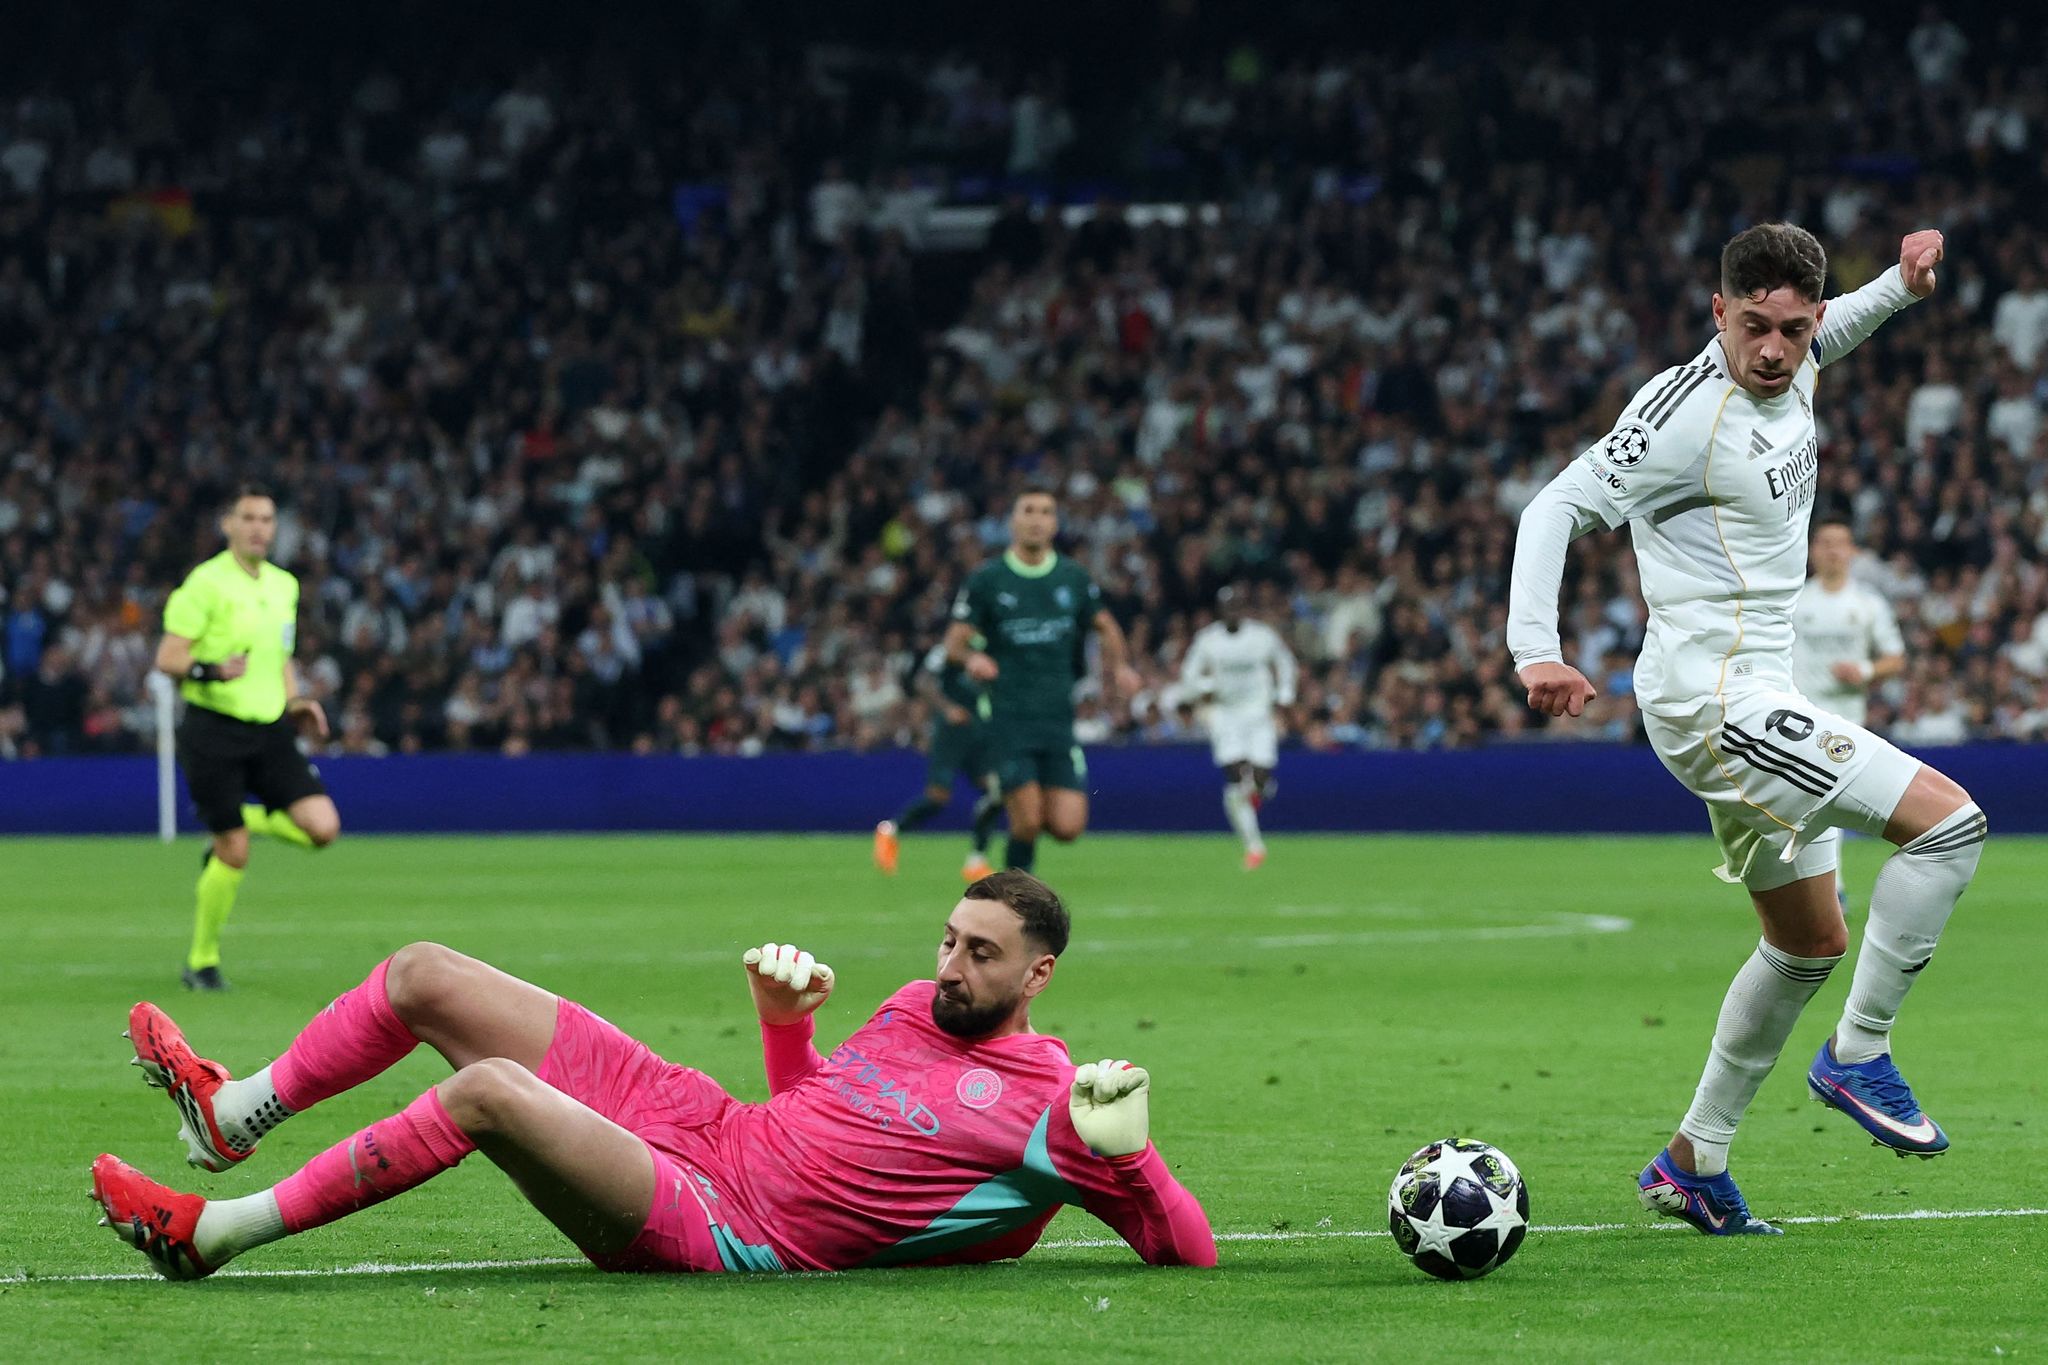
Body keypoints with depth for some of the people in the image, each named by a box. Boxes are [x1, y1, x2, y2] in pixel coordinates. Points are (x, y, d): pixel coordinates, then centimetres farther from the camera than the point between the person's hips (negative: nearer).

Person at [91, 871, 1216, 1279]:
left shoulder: (1051, 1101, -8)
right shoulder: (916, 1006, 15)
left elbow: (1188, 1248, -11)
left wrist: (1119, 1144, -27)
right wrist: (785, 1015, 9)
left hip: (722, 1227, -9)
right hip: (700, 1121, 9)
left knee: (488, 1088, -31)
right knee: (422, 975, 9)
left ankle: (209, 1234, -21)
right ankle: (235, 1113, 26)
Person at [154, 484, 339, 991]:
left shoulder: (284, 584, 12)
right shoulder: (206, 582, -8)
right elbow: (168, 657, -10)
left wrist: (295, 700, 8)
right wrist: (211, 670, -28)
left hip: (269, 730, 6)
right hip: (214, 730, -6)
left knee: (322, 827, -12)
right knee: (234, 854, -5)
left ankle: (241, 821, 17)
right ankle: (201, 962, 15)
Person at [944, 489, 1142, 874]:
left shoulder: (1073, 578, 8)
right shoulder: (987, 579, 0)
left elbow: (1106, 627, 22)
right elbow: (954, 641, 0)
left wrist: (1119, 666, 3)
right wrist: (971, 657, -23)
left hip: (1059, 718, 3)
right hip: (1009, 719, -3)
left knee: (1067, 827, -7)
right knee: (1027, 821, -13)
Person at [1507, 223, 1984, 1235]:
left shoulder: (1791, 373, 6)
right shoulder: (1687, 411, -19)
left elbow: (1824, 336, 32)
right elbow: (1559, 506, -20)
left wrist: (1900, 284, 14)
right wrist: (1536, 649, -32)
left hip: (1749, 706, 10)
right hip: (1713, 697, -10)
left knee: (1811, 943, 18)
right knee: (1949, 820, -17)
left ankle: (1693, 1163, 25)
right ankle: (1858, 1055, -7)